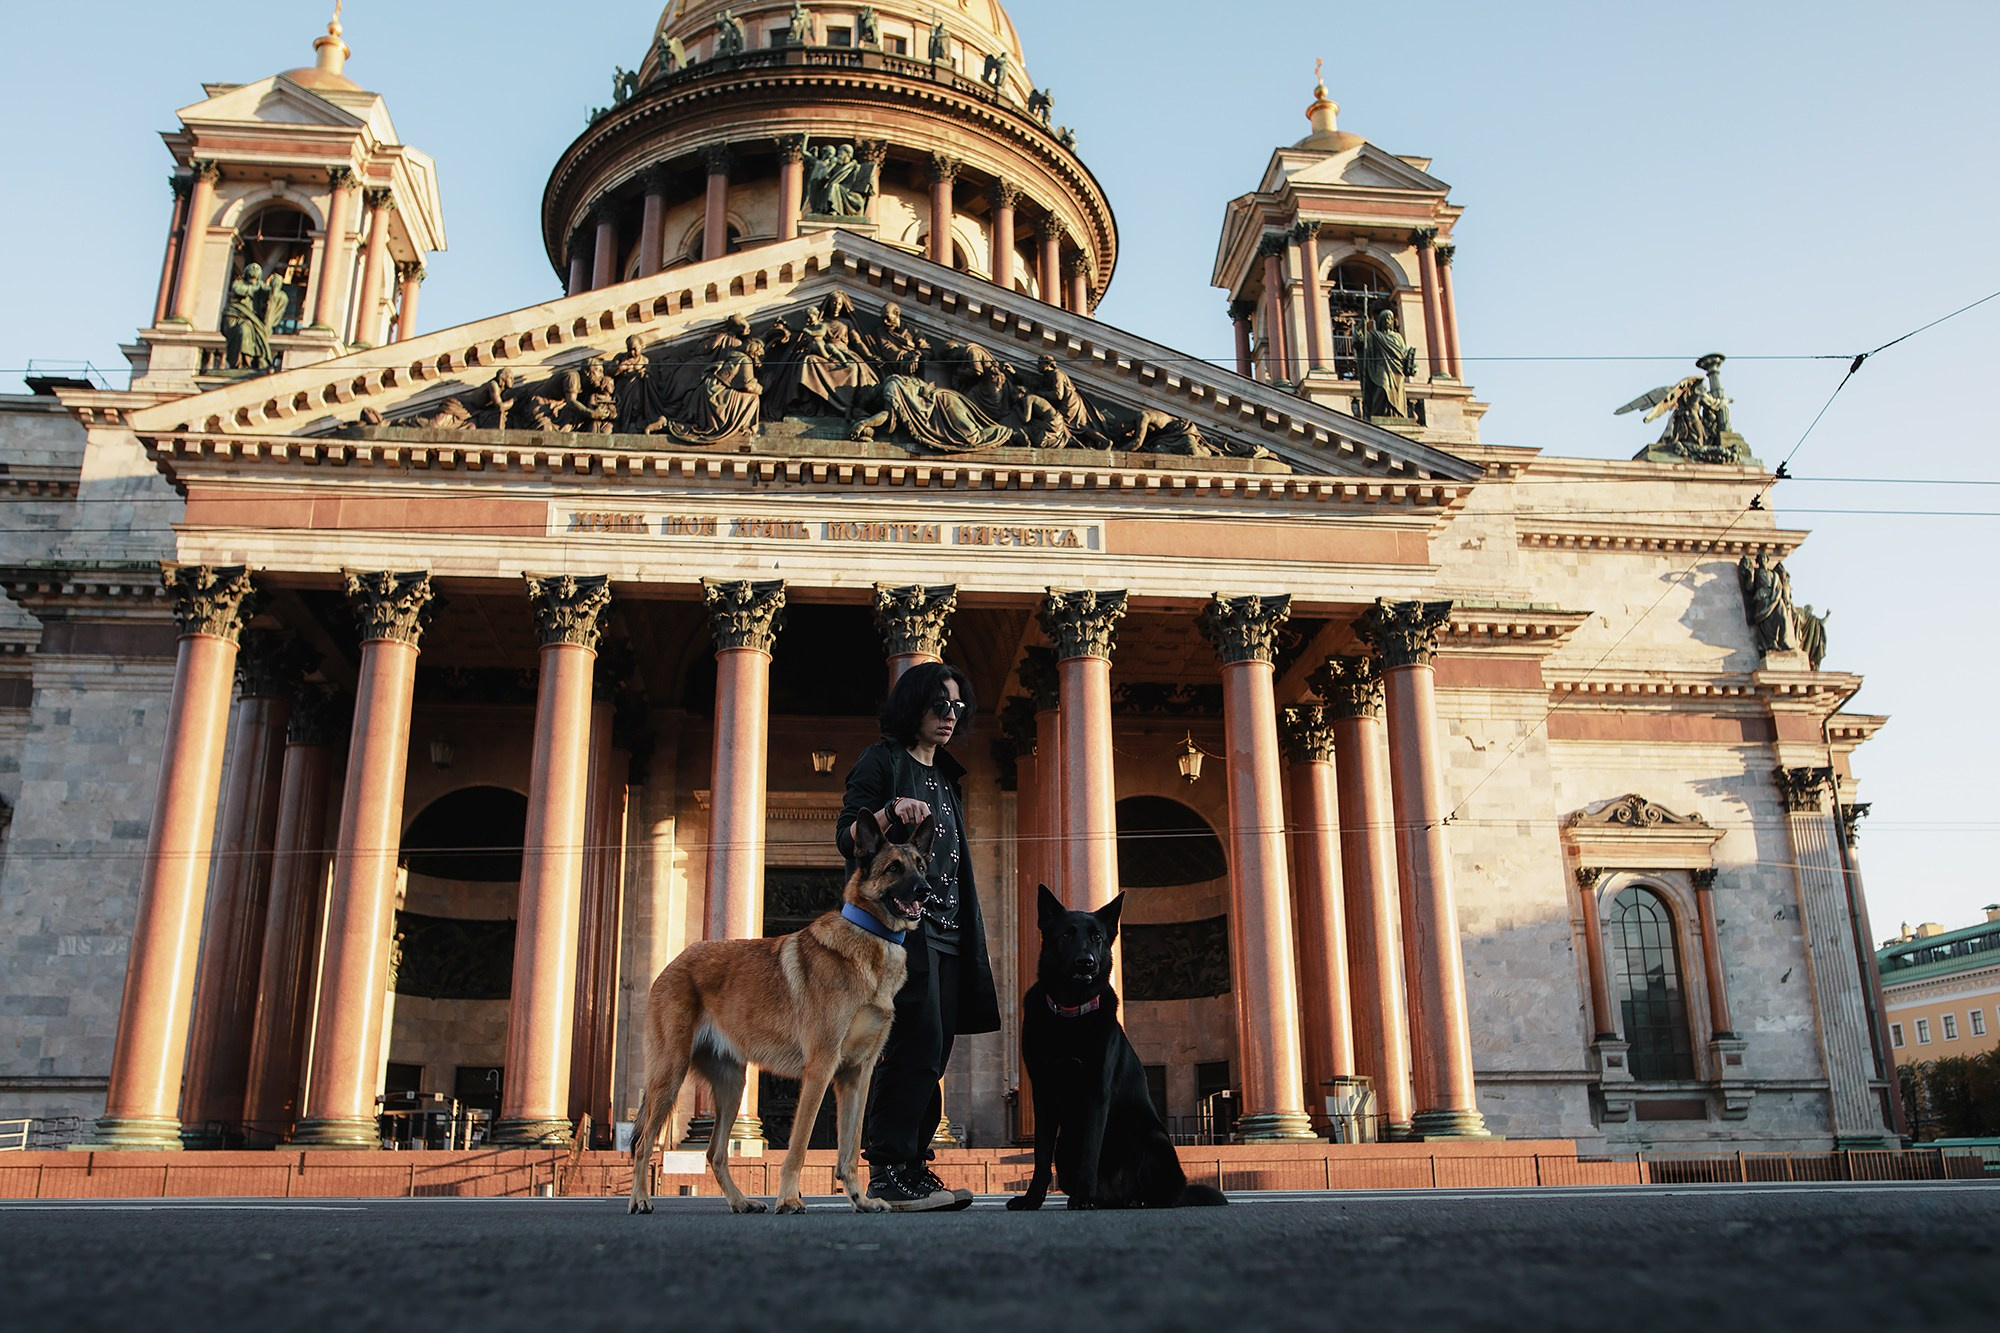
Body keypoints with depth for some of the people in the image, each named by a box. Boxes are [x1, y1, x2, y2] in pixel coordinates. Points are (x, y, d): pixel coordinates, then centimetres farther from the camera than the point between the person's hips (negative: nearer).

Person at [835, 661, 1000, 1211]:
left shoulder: (946, 776, 24)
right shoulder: (883, 760, 1)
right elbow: (846, 835, -9)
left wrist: (971, 921, 22)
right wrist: (892, 811, -28)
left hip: (946, 931, 8)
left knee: (932, 1051, 3)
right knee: (918, 1041, -16)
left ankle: (910, 1166, 6)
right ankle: (888, 1172, -14)